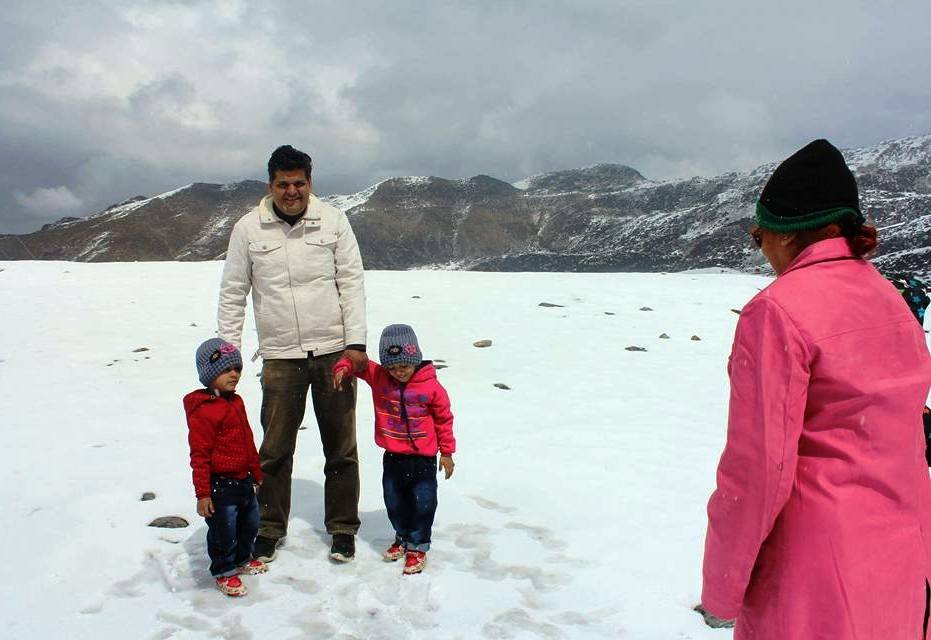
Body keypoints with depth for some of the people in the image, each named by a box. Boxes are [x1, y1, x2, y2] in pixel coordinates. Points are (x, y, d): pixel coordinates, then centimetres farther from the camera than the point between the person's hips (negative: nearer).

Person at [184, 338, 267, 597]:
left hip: (243, 480, 9)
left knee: (250, 523, 22)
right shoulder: (203, 410, -20)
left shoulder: (236, 402, 8)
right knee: (223, 530, 4)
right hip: (219, 484, -9)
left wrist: (256, 473, 23)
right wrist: (202, 493, -19)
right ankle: (224, 572, 24)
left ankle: (242, 559, 44)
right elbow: (199, 455, -20)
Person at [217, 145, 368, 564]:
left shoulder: (333, 220, 0)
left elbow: (351, 283, -1)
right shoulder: (248, 228, 1)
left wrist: (356, 344, -8)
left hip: (334, 352, 0)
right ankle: (270, 528, 27)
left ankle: (342, 528, 24)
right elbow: (232, 294, 6)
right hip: (280, 357, 0)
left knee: (341, 447, 8)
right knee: (274, 449, 8)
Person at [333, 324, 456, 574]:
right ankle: (402, 537, 39)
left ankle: (418, 546, 21)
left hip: (423, 459, -3)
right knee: (394, 502, 16)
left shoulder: (431, 386, -12)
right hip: (392, 457, 3)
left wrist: (447, 452, 1)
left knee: (423, 503, 3)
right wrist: (344, 367, -26)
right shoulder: (379, 377, -5)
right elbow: (359, 363, -1)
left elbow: (444, 419, -4)